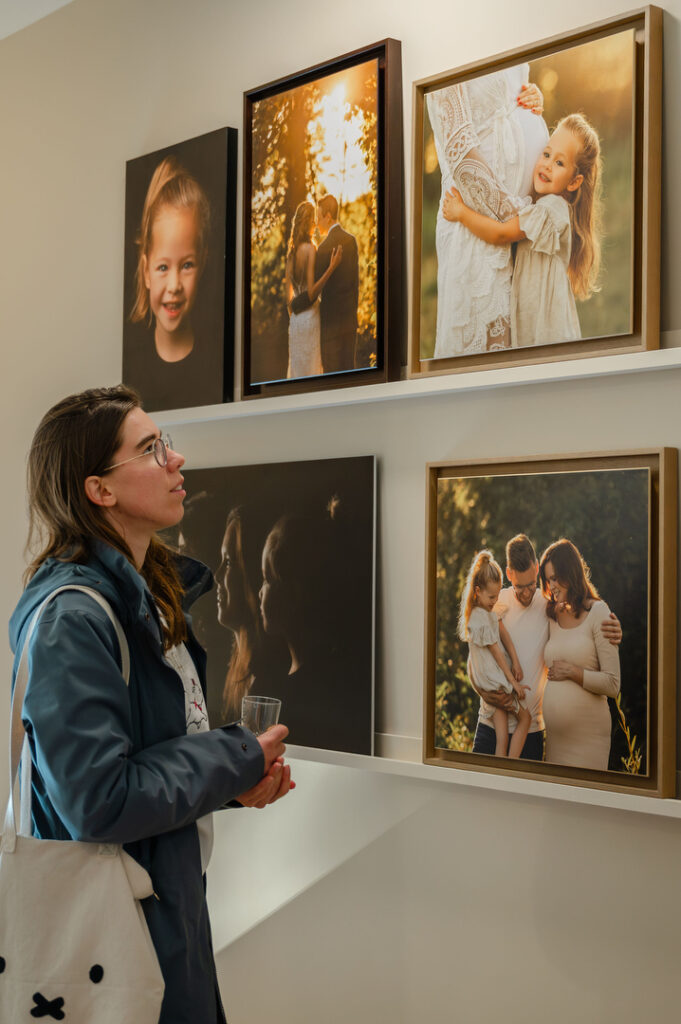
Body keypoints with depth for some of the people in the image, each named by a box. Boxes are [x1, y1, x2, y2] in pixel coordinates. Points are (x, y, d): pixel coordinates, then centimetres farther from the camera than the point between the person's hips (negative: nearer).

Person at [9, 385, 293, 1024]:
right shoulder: (71, 617, -23)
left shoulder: (149, 593, 6)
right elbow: (98, 802, -28)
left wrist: (235, 779, -1)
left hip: (173, 895, 9)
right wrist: (237, 760, -17)